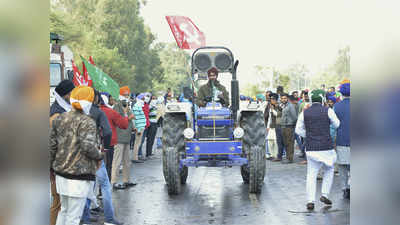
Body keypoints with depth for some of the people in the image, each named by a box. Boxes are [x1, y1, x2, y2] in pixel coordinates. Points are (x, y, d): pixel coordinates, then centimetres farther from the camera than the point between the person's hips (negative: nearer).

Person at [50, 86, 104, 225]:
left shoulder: (59, 119, 8)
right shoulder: (87, 122, -12)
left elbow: (52, 145, 10)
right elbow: (88, 146, -22)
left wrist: (52, 165, 20)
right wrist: (99, 156, -4)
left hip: (60, 172, 7)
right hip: (79, 174, -7)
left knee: (64, 210, 21)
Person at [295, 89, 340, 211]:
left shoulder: (304, 112, 2)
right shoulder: (328, 110, -5)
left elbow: (298, 130, 6)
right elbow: (337, 125, 7)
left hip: (311, 148, 2)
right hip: (326, 147, -1)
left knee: (311, 175, 8)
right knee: (329, 170, 22)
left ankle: (310, 201, 0)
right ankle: (325, 195, 14)